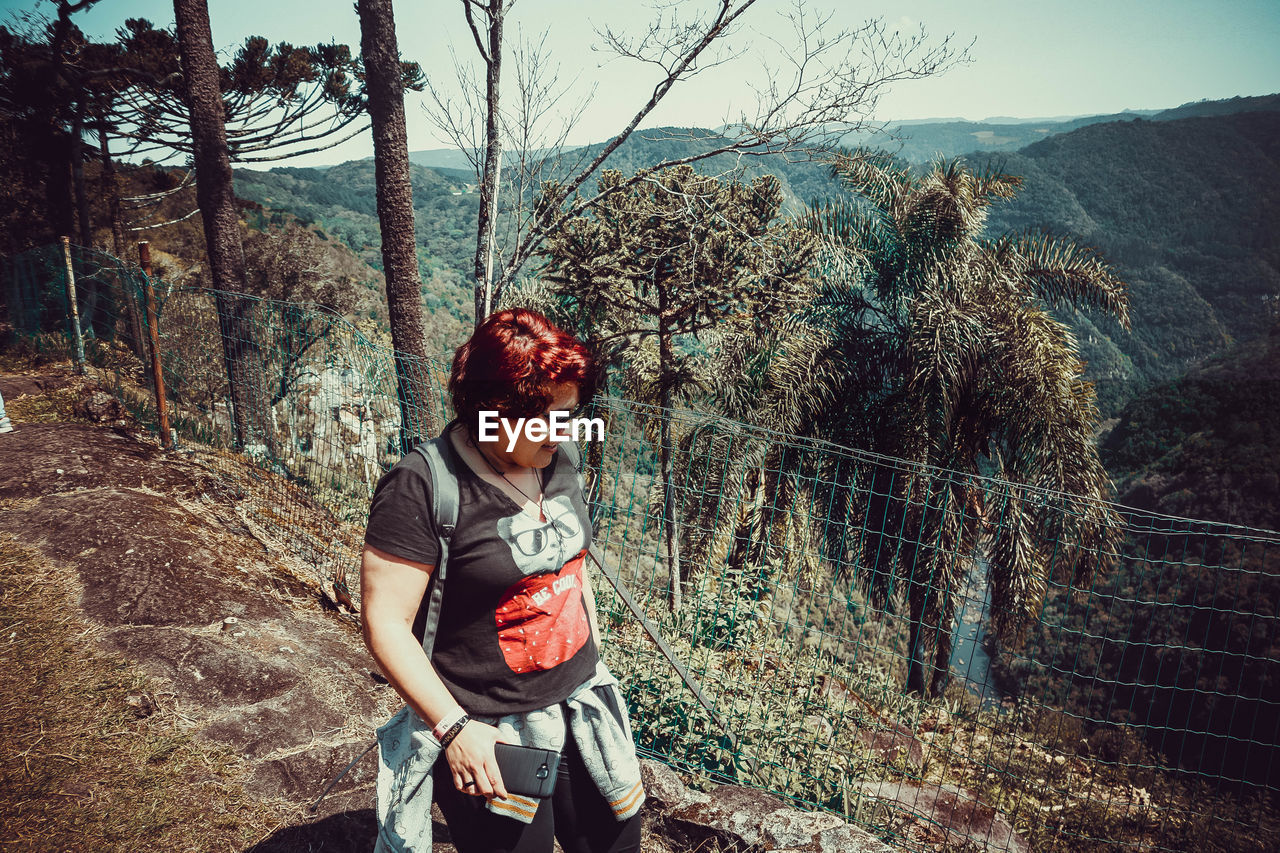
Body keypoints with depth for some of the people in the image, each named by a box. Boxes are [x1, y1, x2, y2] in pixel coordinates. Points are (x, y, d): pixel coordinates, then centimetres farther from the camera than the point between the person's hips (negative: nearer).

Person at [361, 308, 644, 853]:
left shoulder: (558, 465, 0)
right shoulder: (421, 489, -21)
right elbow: (385, 623, -19)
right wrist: (453, 726, -21)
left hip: (580, 709, 6)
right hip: (486, 737, -6)